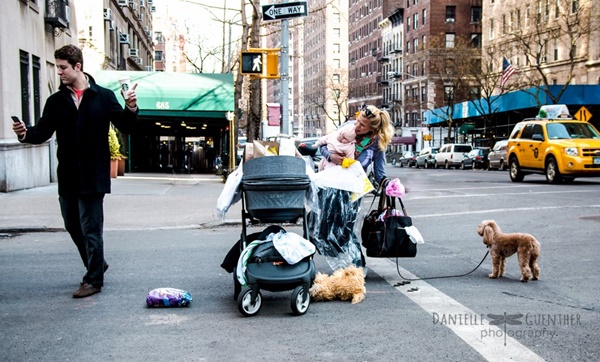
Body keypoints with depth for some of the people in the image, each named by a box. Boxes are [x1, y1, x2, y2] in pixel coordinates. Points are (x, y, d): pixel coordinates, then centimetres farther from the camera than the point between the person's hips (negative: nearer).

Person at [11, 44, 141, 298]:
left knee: (91, 228, -1)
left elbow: (126, 127, 0)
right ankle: (96, 265, 36)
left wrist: (131, 109, -19)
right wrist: (26, 134, -19)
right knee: (73, 226, 15)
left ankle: (94, 279, 12)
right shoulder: (56, 101, 8)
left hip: (93, 176, -5)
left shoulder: (104, 97, 0)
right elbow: (43, 132, 1)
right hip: (67, 177, 5)